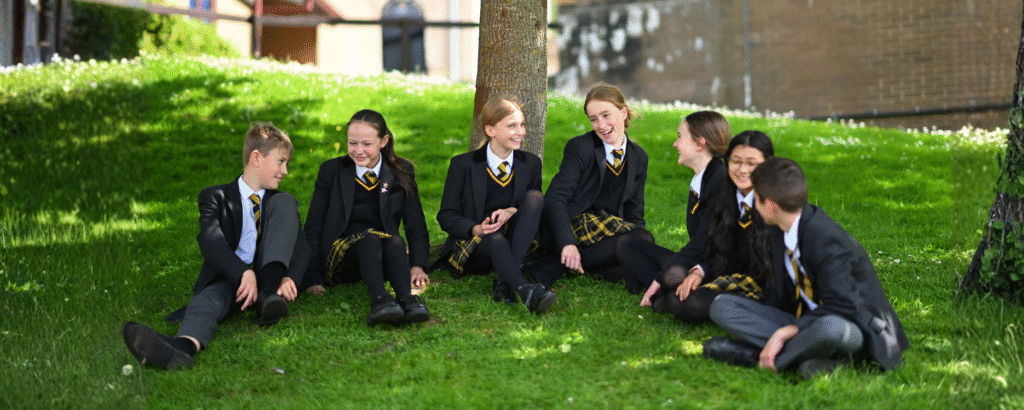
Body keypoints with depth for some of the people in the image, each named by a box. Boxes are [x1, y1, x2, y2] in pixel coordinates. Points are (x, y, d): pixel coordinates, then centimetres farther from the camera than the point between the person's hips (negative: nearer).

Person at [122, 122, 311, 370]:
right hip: (229, 278, -2)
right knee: (210, 298, -38)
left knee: (284, 202, -12)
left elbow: (300, 247, 2)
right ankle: (184, 345, -74)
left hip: (269, 274, 2)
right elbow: (211, 242, -14)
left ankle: (269, 293, -30)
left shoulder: (281, 203, 18)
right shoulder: (216, 198, 6)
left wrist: (289, 279, -23)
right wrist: (244, 273, -33)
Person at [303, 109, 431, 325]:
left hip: (384, 258, 1)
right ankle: (379, 300, -61)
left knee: (395, 241, -34)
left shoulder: (402, 172, 11)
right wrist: (313, 279, -7)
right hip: (339, 257, -1)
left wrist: (418, 265, -13)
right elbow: (313, 227, 5)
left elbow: (416, 226, 7)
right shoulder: (331, 171, 8)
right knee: (371, 237, -35)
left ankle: (407, 298, -61)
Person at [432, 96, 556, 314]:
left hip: (514, 245, 3)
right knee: (493, 237, -38)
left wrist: (512, 211, -16)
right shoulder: (463, 165, 0)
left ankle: (505, 281, -34)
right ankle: (526, 291, -64)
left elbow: (535, 206, 9)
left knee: (535, 196, -22)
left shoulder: (531, 164, 9)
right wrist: (476, 229, -23)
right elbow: (446, 215, -1)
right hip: (473, 245, -3)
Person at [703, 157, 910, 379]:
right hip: (804, 321, 9)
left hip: (853, 327, -9)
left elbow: (841, 308, -27)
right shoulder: (781, 235, 6)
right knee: (722, 306, -6)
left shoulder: (825, 240, -22)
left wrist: (785, 332, -26)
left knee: (829, 328, -46)